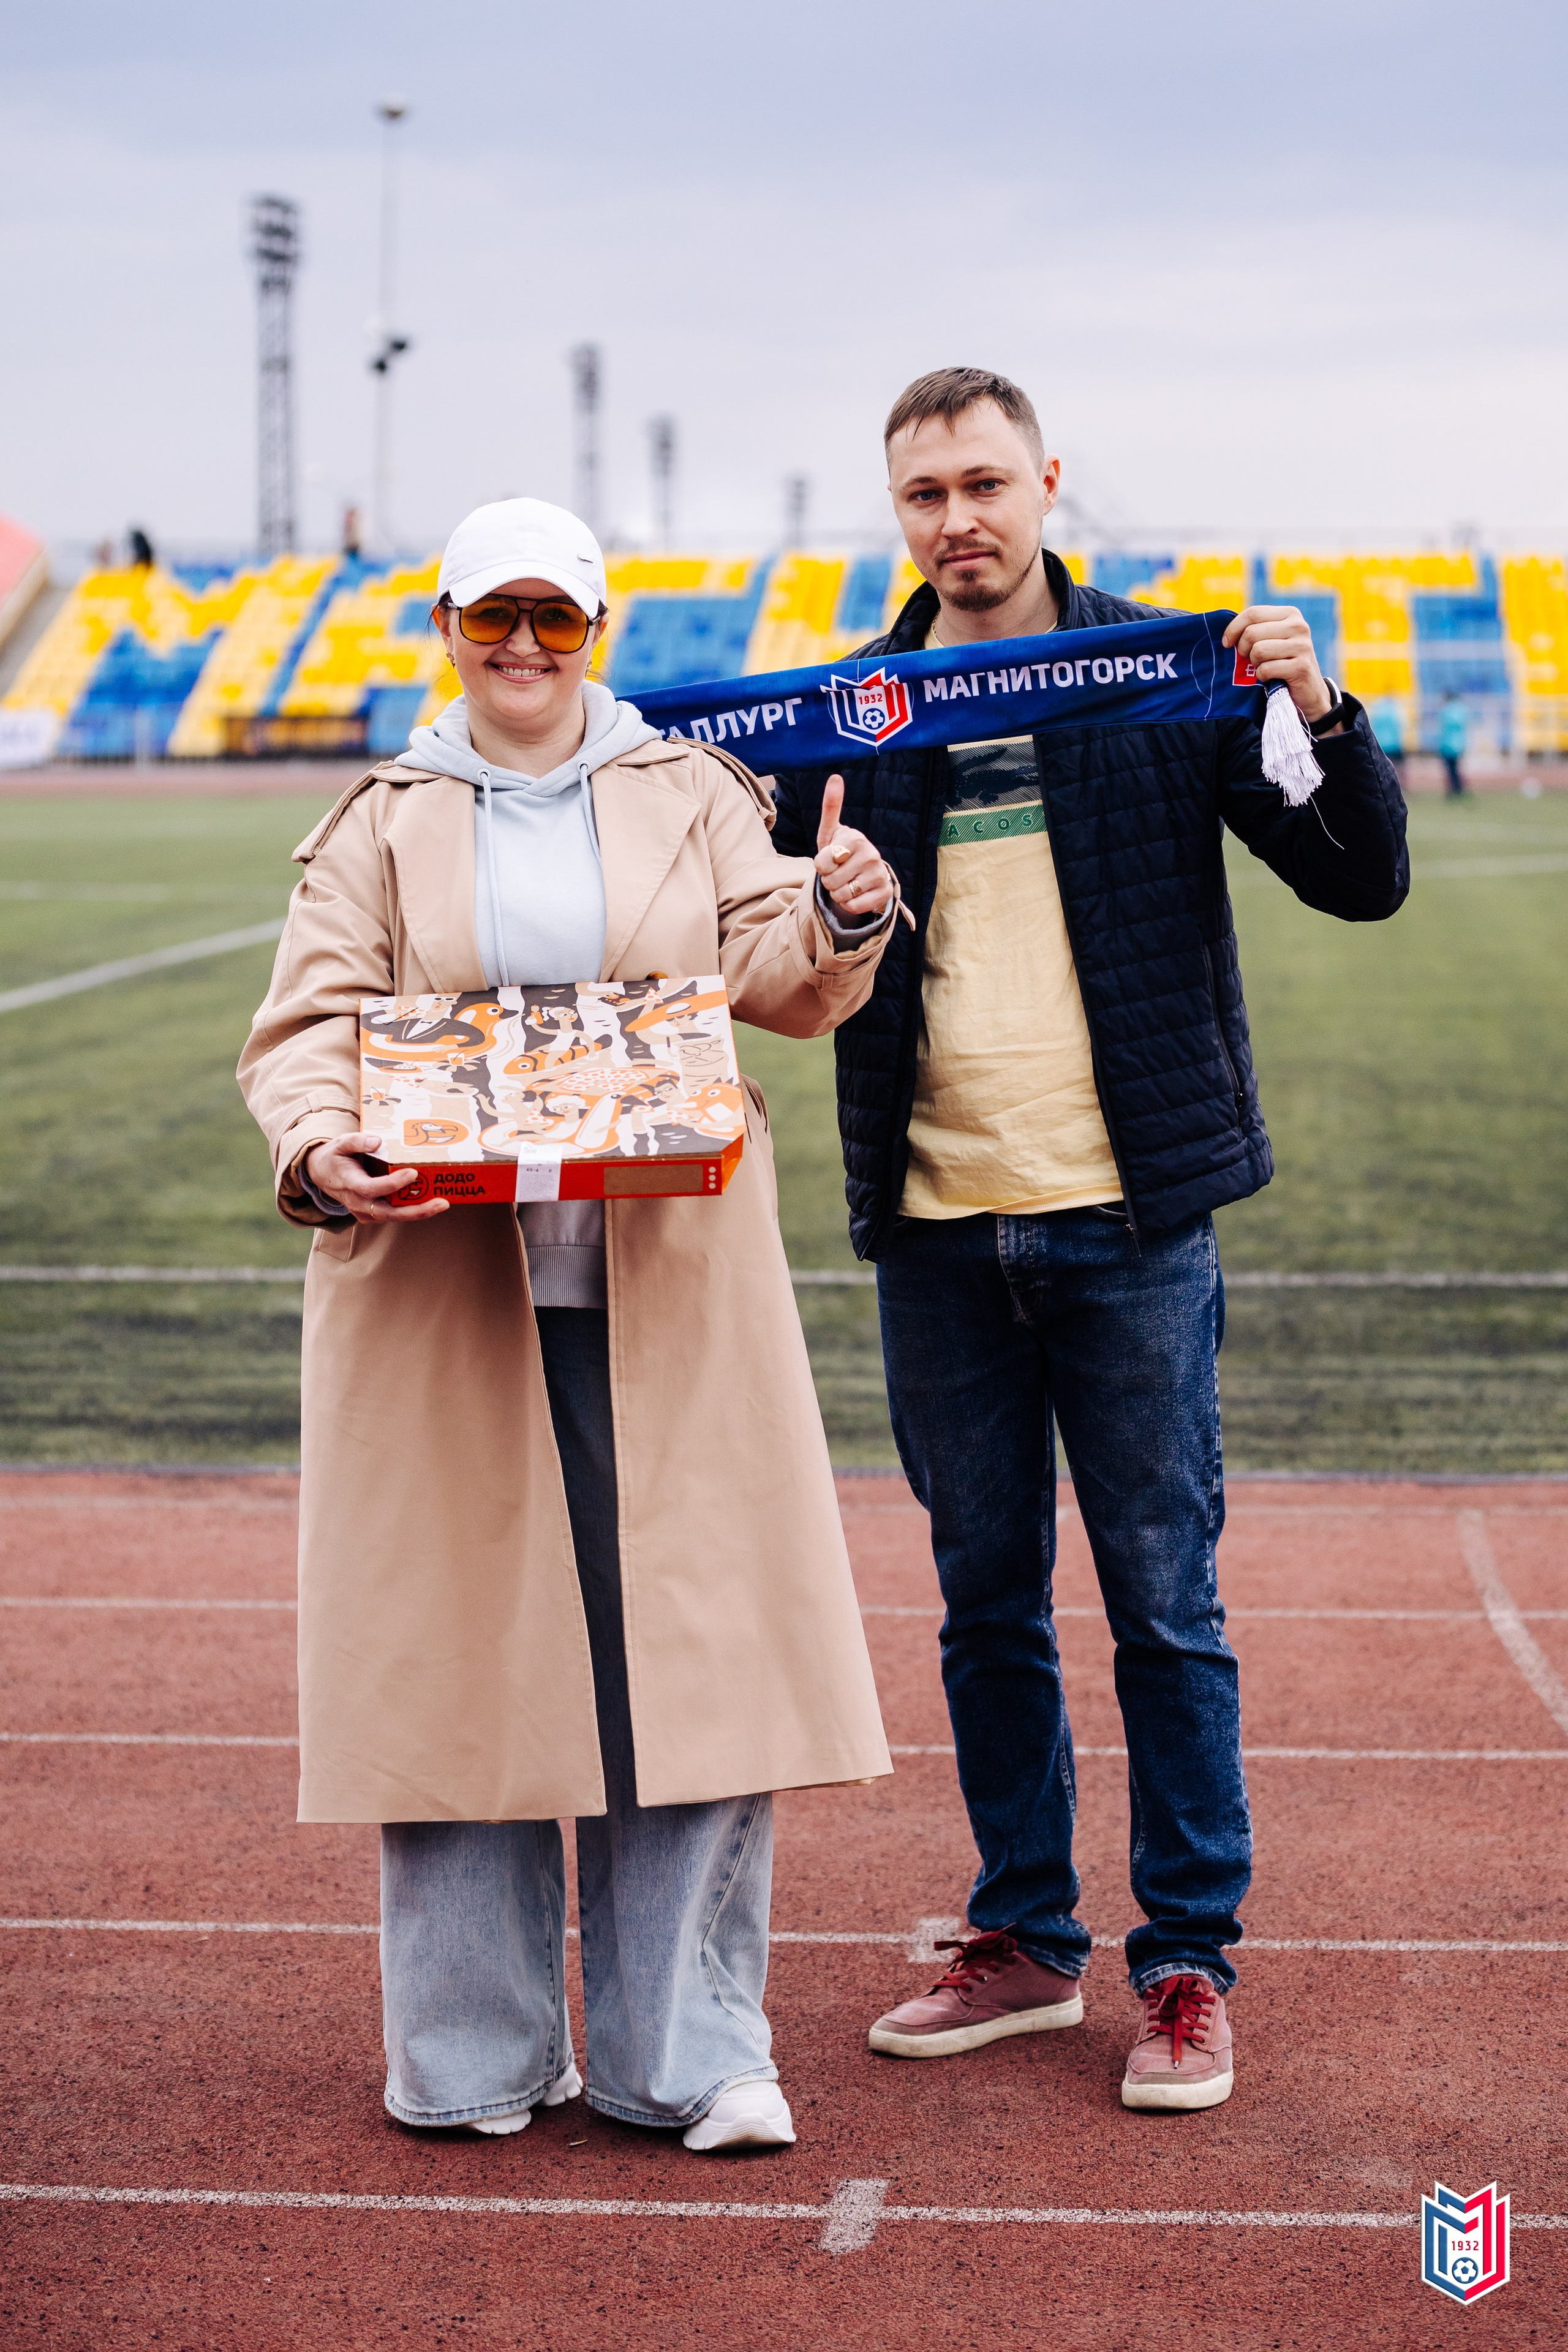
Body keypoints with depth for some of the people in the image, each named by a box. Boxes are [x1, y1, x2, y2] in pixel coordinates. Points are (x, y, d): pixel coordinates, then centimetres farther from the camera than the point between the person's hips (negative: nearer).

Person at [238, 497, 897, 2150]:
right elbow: (309, 1025, 3)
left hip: (667, 1295, 0)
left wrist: (839, 921, -18)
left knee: (684, 1640, -2)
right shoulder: (379, 830, 12)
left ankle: (693, 2052, 6)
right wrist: (320, 1151, -18)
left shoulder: (694, 798, 13)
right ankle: (470, 2053, 13)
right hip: (445, 1292, 0)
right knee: (457, 1643, 1)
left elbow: (783, 980, 4)